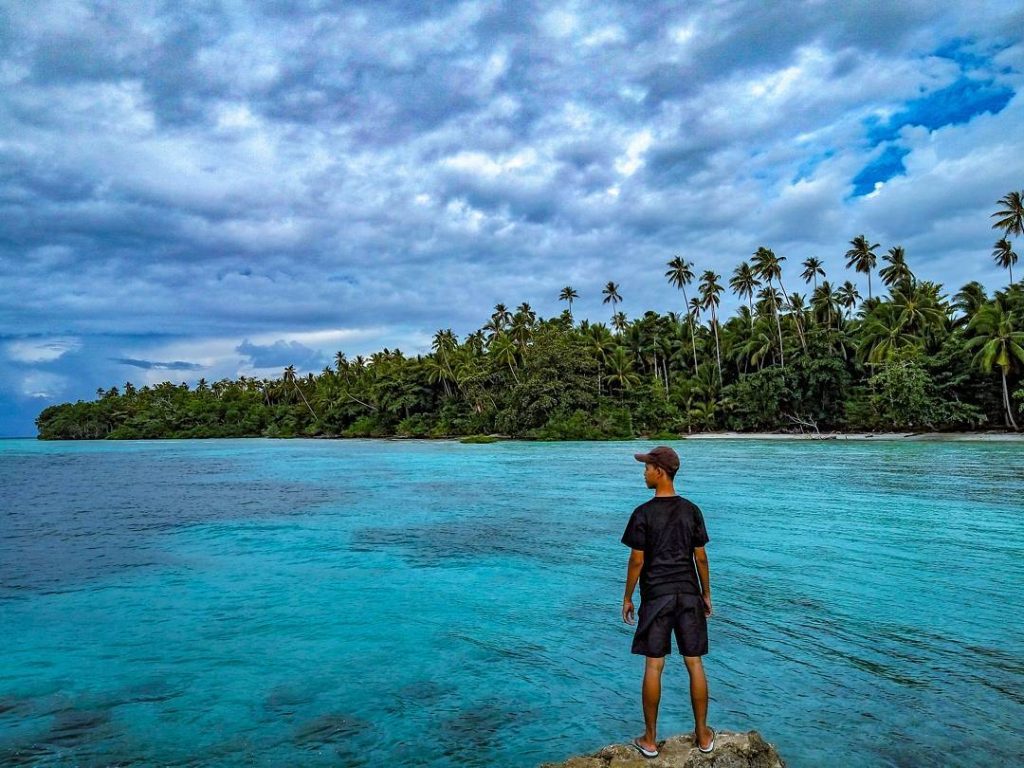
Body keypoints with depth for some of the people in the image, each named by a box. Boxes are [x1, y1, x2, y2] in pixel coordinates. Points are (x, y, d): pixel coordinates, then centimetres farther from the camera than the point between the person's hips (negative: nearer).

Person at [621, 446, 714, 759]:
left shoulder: (643, 514, -11)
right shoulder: (692, 510, 1)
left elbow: (637, 561, -9)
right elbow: (701, 557, 4)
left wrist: (627, 597, 2)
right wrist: (706, 594, 15)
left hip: (656, 597, -3)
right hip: (689, 595, 3)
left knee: (653, 666, 4)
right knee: (694, 664, 11)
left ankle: (649, 740, 15)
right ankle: (703, 735, 22)